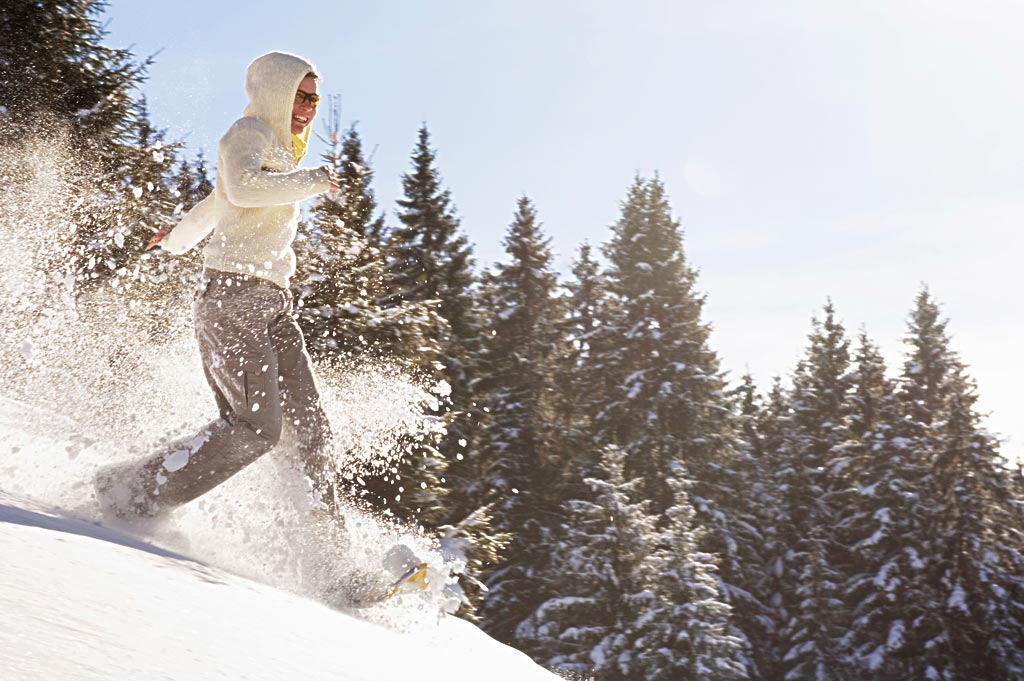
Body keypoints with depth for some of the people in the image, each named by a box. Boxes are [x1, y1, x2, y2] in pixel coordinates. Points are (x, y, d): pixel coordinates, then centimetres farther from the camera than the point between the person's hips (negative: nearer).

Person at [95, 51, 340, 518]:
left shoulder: (278, 151, 26)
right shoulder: (246, 134, -1)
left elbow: (212, 204, 41)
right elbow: (241, 186, -25)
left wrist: (177, 240, 56)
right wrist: (312, 181, -17)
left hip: (271, 303, 9)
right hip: (234, 293, -9)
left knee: (311, 428, -3)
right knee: (256, 427, -18)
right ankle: (131, 494, -10)